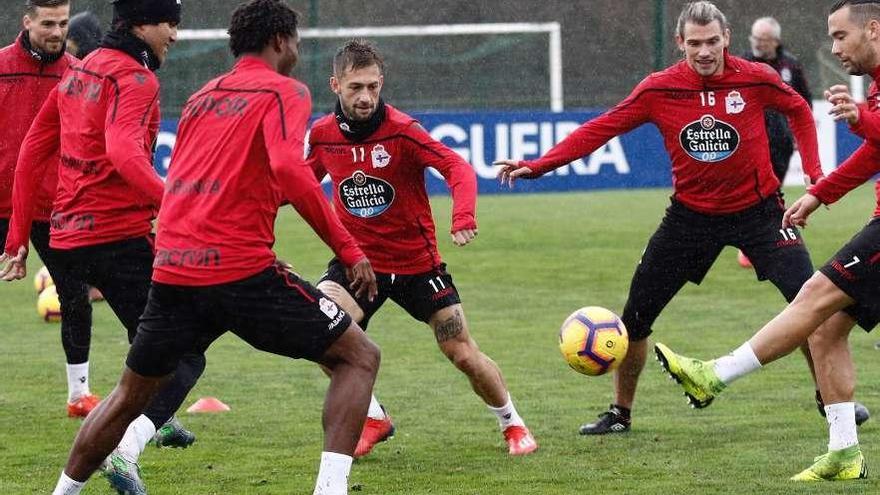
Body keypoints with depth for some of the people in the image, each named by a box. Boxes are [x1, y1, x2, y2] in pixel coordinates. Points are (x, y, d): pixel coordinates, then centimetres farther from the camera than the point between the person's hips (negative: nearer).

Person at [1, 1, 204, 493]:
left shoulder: (79, 72, 16)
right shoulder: (135, 78, -11)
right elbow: (124, 153, -29)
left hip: (68, 239, 9)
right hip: (119, 236, -9)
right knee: (184, 354, -8)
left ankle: (159, 421, 49)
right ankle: (126, 449, -27)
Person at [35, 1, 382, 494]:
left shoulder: (201, 97, 21)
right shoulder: (284, 91, 1)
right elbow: (288, 167, -17)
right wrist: (349, 249, -14)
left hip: (173, 270, 6)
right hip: (242, 270, -6)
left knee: (132, 393, 24)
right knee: (359, 357, 5)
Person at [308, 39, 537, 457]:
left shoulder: (401, 130, -19)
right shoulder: (323, 134, -6)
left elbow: (458, 168, -27)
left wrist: (463, 217, -45)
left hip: (416, 262, -2)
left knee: (464, 355, 1)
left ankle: (511, 423, 30)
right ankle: (373, 419, -1)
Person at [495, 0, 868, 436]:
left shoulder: (755, 79, -13)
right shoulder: (659, 90, -11)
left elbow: (798, 110, 8)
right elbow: (600, 129, -7)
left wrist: (814, 170, -2)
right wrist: (537, 166, -15)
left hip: (758, 209, -1)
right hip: (692, 215, 2)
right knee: (635, 315, 3)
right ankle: (620, 413, 21)